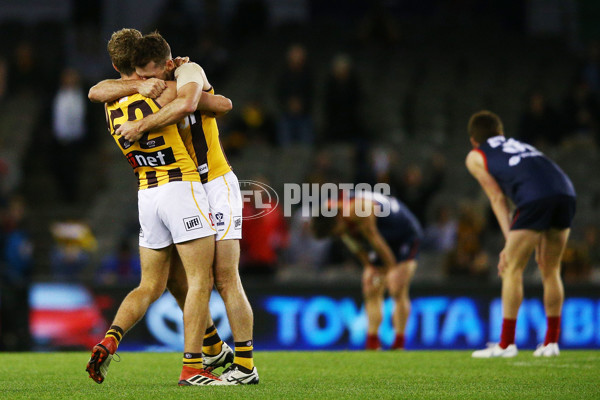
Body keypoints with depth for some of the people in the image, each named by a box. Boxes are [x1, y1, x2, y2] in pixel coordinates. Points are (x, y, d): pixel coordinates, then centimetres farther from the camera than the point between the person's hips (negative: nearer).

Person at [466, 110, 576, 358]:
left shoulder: (475, 157, 22)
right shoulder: (520, 146, 36)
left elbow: (497, 198, 13)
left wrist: (510, 242, 9)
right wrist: (539, 245, 32)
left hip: (536, 198, -5)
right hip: (566, 193, 5)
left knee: (512, 270, 4)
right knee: (550, 271, 17)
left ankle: (506, 343, 3)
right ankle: (551, 342, 19)